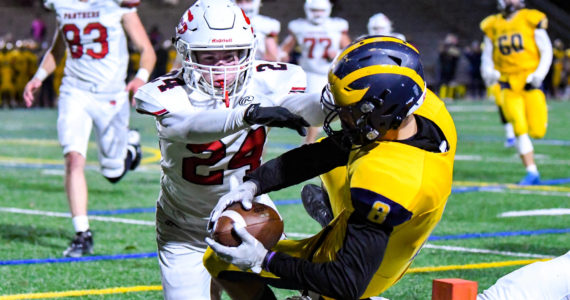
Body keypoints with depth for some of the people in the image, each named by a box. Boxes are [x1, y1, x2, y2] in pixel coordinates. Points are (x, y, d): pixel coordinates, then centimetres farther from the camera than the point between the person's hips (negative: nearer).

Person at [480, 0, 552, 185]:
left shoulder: (531, 21, -2)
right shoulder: (493, 26, 8)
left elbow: (546, 51, 0)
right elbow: (487, 55, 16)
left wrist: (539, 74, -14)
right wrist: (488, 71, -5)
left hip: (530, 81, -2)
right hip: (508, 84, 2)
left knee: (537, 131, -6)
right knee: (520, 129, -11)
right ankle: (532, 173, -4)